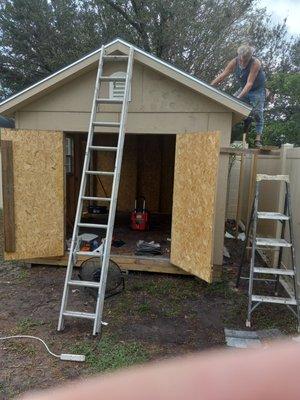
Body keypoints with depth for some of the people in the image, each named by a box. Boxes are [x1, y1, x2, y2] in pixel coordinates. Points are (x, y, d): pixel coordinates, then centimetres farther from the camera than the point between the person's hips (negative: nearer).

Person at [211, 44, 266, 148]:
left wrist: (239, 97, -45)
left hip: (257, 90, -5)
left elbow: (250, 83, -35)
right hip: (243, 88, 5)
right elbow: (223, 75, -14)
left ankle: (258, 137, -14)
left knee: (257, 112, -17)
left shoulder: (255, 63, -30)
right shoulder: (234, 62, -16)